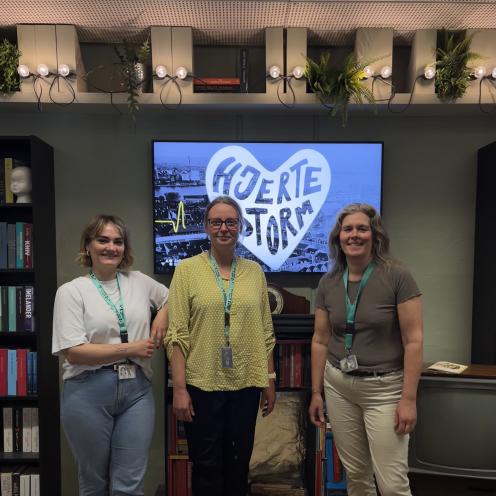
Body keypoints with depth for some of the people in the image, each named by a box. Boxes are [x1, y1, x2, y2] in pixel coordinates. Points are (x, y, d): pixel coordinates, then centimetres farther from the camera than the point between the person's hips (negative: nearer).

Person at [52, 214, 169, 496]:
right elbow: (73, 352, -11)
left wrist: (162, 316, 4)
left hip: (137, 390, 2)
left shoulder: (140, 281, 7)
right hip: (89, 392, -2)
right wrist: (130, 349, -11)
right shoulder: (71, 291, -3)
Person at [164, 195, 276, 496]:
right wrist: (179, 388, -11)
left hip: (246, 384, 3)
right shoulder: (188, 269, -5)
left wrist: (270, 379, 7)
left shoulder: (255, 271, 4)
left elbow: (266, 332, 8)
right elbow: (177, 334, -8)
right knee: (207, 467, 11)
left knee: (239, 466, 17)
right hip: (202, 384, -2)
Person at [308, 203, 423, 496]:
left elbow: (414, 340, -11)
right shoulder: (328, 283, 2)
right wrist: (316, 392, 8)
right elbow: (320, 341, 7)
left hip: (384, 388, -4)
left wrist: (408, 398, -14)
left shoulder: (397, 277, -11)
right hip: (338, 386, 4)